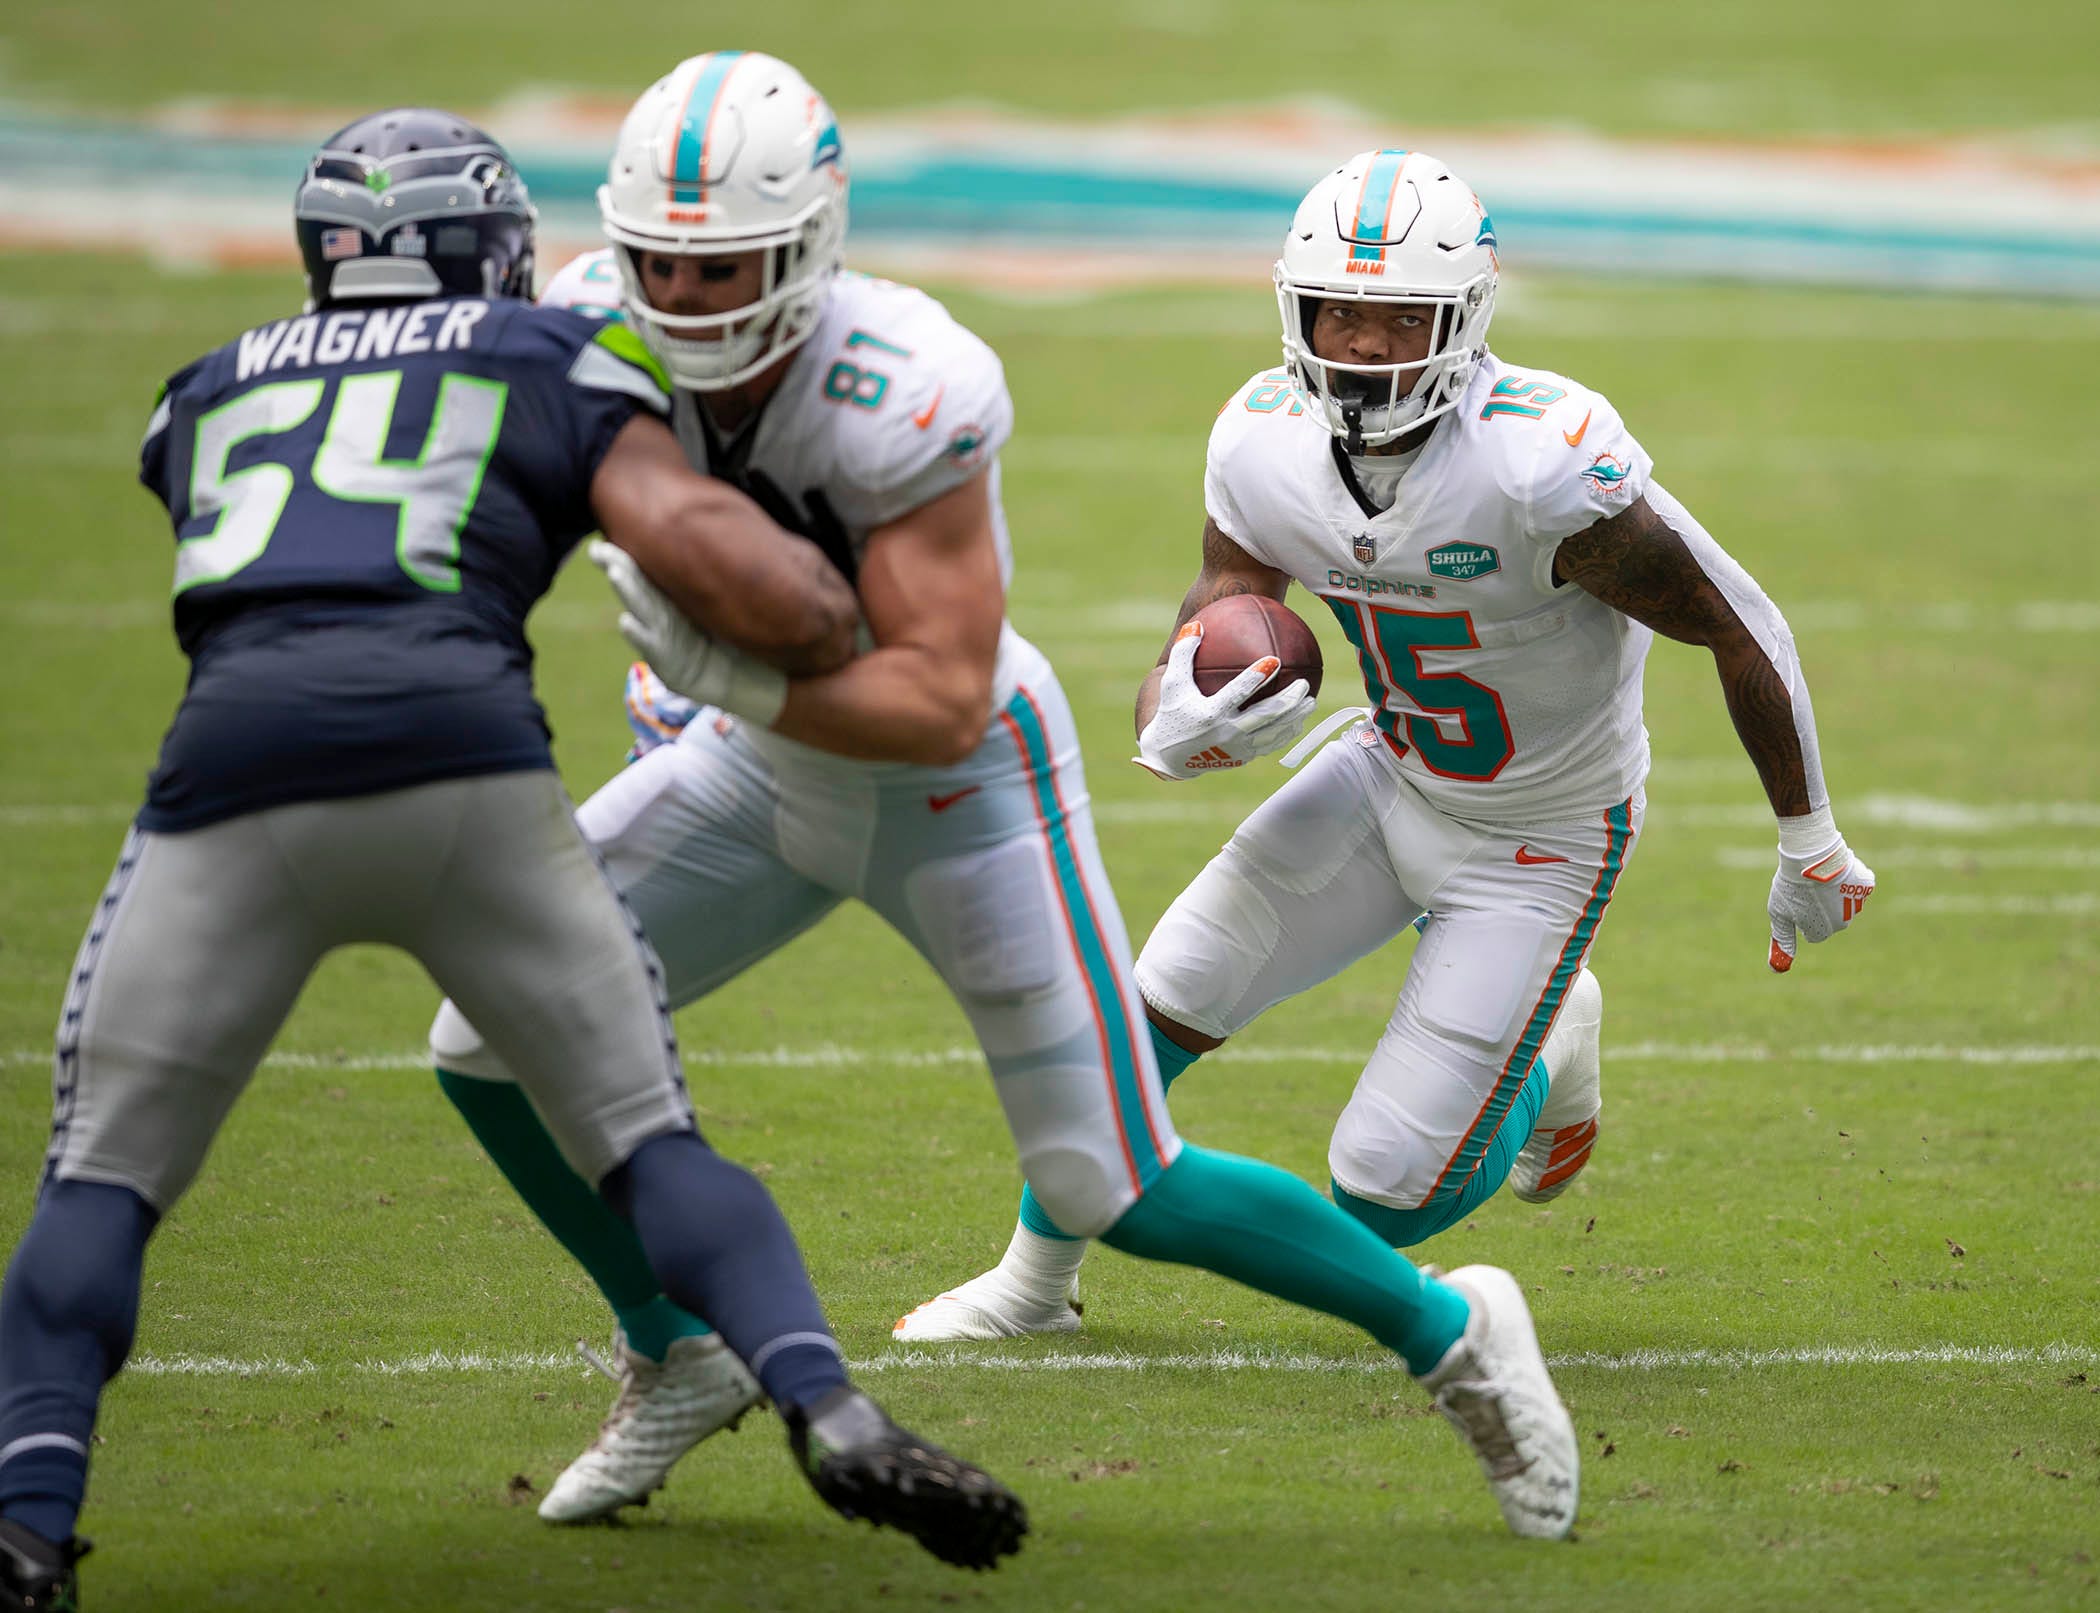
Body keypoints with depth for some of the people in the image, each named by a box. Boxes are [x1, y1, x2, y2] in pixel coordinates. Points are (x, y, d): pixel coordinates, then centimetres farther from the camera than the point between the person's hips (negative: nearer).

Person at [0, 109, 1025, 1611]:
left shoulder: (207, 395, 31)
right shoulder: (560, 370, 23)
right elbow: (703, 547, 9)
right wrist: (842, 630, 28)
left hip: (233, 765, 1)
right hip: (462, 755, -1)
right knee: (651, 1141, 13)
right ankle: (834, 1416, -6)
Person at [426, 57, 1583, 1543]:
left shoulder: (900, 399, -34)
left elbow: (942, 705, -34)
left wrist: (725, 676, -42)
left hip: (960, 786, -6)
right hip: (773, 766, 6)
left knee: (1117, 1192, -4)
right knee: (495, 1040, -3)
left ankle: (1451, 1334, 18)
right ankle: (676, 1360, 19)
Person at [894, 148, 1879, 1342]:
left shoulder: (1540, 463, -34)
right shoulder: (1266, 447, -16)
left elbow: (1740, 628, -22)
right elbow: (1193, 653, -7)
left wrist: (1809, 844, -11)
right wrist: (1176, 730, -34)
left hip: (1541, 840, -5)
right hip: (1390, 778, 5)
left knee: (1388, 1197, -6)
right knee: (1157, 1009, -1)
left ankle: (1549, 1060, 27)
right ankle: (1033, 1284, 24)